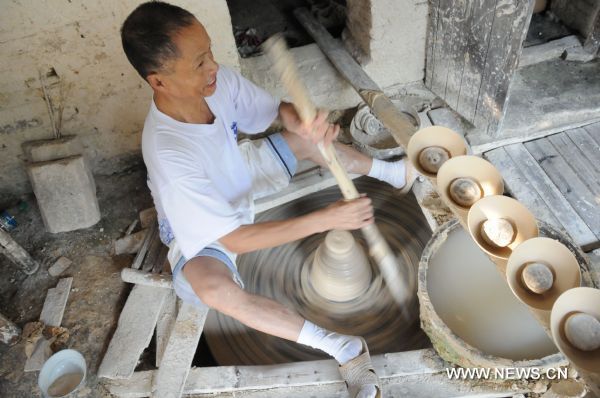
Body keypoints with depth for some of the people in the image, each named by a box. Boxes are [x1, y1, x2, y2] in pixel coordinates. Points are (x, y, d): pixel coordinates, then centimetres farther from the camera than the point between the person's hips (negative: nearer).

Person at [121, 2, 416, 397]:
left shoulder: (220, 80, -24)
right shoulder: (169, 155, -40)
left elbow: (278, 110, -9)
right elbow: (236, 240, -36)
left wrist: (301, 121, -34)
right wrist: (326, 219, -39)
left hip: (239, 182, 7)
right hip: (202, 236, -6)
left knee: (306, 137, -2)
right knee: (213, 288, -37)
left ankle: (389, 172, 20)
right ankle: (343, 348, -25)